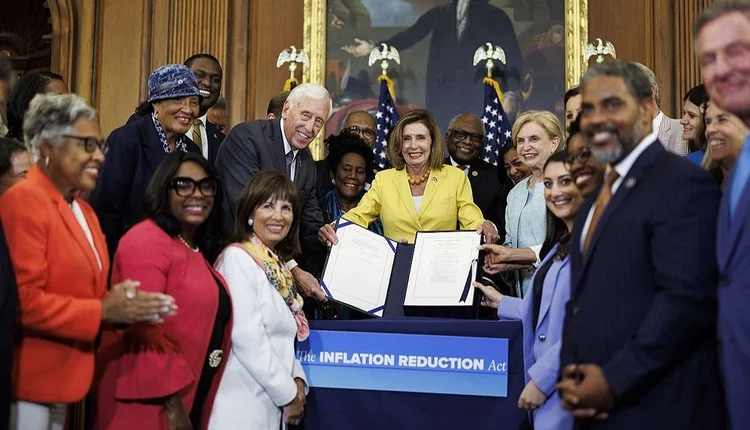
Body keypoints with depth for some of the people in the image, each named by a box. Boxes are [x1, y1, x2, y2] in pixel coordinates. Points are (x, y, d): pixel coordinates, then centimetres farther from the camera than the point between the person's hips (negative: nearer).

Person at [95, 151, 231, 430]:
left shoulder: (197, 250, 15)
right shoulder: (146, 241, -14)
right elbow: (145, 330, -22)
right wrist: (172, 405, -20)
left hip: (193, 400, 9)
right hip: (149, 404, -9)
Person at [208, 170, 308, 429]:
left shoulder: (278, 266, 14)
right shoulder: (238, 257, -10)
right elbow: (246, 337, -19)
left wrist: (297, 380, 0)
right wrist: (288, 394, -12)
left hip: (269, 404, 8)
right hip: (241, 405, -8)